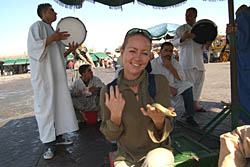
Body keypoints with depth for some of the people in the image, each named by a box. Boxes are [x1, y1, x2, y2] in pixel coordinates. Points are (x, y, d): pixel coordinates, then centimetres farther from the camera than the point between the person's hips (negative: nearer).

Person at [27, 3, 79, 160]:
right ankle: (49, 144, -1)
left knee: (60, 104, 7)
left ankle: (58, 136, 17)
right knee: (45, 107, -6)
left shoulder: (53, 32, 22)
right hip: (43, 75, -8)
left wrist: (70, 50, 9)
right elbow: (32, 47, -15)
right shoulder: (37, 26, 0)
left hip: (57, 75, 8)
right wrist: (52, 38, -18)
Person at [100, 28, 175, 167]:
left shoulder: (160, 82, -14)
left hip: (157, 150, -1)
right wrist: (115, 115, -24)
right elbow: (110, 136, -5)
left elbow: (164, 134, -10)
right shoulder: (108, 91, -12)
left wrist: (159, 120, -32)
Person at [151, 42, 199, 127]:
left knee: (187, 86, -18)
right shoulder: (154, 63, -9)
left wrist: (170, 67, -17)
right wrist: (169, 88, -23)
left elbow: (182, 79, -7)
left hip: (173, 86, 4)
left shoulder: (174, 62, 3)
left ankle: (190, 117, -11)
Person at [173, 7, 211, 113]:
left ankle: (195, 105, 22)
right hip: (186, 60, -5)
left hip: (198, 60, 5)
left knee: (199, 82, 9)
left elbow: (203, 47, 17)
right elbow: (174, 43, -2)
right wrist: (183, 38, -21)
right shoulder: (181, 29, 4)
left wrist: (207, 45, -7)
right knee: (189, 83, -11)